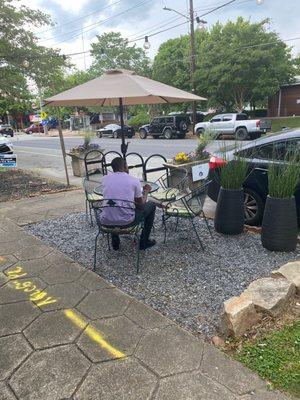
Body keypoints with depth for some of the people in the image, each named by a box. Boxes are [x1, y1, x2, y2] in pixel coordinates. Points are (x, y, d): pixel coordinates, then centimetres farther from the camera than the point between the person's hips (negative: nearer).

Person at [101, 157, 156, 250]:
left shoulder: (105, 179, 6)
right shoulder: (134, 180, -3)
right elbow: (141, 204, 6)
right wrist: (146, 191, 26)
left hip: (106, 222, 4)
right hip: (126, 222, -3)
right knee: (151, 205, 21)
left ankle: (115, 243, 39)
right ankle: (144, 241, 28)